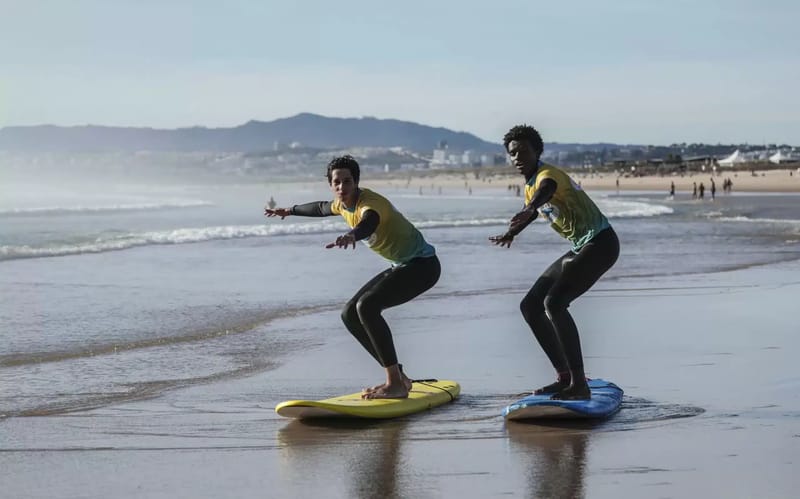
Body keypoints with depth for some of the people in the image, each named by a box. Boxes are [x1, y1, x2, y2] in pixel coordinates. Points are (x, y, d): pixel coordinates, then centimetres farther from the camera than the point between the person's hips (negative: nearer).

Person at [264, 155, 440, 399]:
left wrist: (352, 235, -71)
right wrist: (289, 211, 44)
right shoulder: (342, 204, 4)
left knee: (367, 306, -28)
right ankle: (398, 377, 9)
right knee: (350, 315, 6)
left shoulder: (370, 202, -24)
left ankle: (396, 383, -27)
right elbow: (320, 208, 29)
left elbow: (369, 222, -50)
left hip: (422, 265, -10)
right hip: (401, 266, 10)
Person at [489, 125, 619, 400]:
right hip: (579, 249, 10)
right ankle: (565, 376, 13)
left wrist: (529, 209, -60)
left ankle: (580, 385, -27)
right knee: (530, 306, 8)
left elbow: (545, 191, -43)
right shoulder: (530, 187, 11)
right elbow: (531, 208, 34)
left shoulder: (548, 175, -18)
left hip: (601, 243, -10)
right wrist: (510, 234, 43)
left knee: (554, 303, -27)